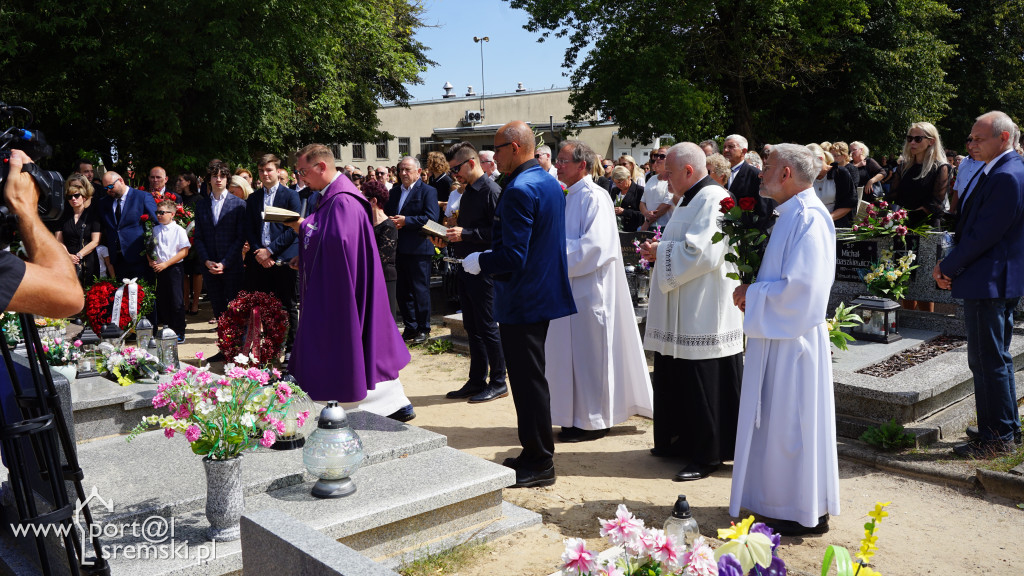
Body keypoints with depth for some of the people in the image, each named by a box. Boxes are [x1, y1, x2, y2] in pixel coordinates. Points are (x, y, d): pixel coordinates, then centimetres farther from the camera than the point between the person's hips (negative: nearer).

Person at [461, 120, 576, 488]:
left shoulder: (519, 189, -20)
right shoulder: (550, 183, 11)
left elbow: (513, 255, -25)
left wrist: (479, 262, -9)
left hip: (522, 299, -10)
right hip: (544, 290, 10)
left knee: (528, 381, 0)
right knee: (531, 379, 18)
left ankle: (539, 465, 11)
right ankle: (535, 453, 29)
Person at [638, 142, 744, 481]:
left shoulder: (713, 199, -17)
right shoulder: (690, 199, 16)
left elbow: (702, 251, -26)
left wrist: (661, 251, -13)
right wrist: (659, 250, 7)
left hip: (703, 315, -11)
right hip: (682, 313, 11)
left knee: (702, 387, -2)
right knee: (678, 380, 17)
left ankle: (707, 456, 8)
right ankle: (682, 442, 30)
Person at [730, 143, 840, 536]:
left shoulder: (808, 218, -18)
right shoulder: (791, 214, 12)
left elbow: (799, 286, -25)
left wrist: (752, 294, -13)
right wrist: (753, 292, 4)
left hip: (793, 338, -10)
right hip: (777, 335, 10)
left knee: (791, 423, 0)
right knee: (777, 421, 16)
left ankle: (806, 514, 13)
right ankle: (782, 500, 29)